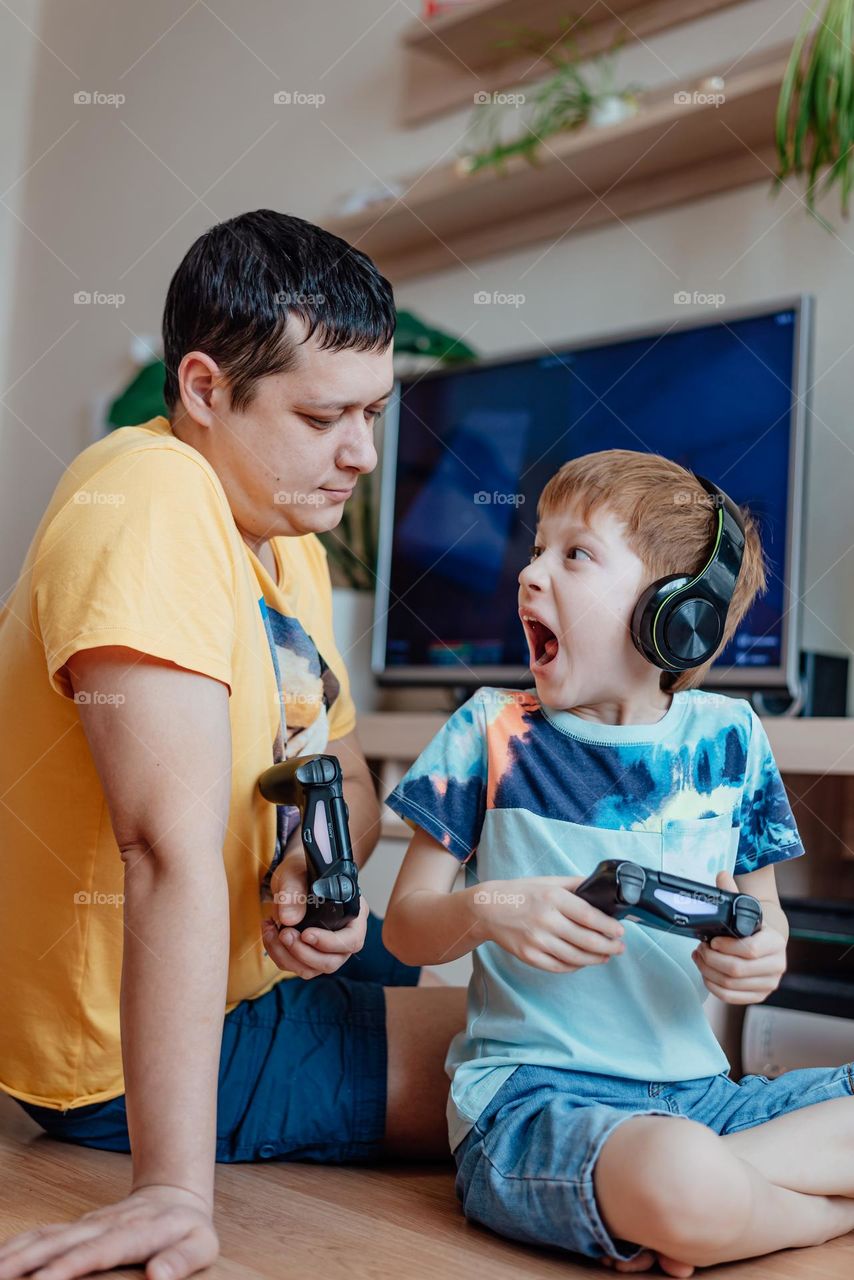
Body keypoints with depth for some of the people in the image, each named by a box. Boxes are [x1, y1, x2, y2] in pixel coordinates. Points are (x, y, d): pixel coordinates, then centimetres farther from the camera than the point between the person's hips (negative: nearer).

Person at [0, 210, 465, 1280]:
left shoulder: (289, 530, 5)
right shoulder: (148, 506, -27)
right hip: (128, 1057, -9)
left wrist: (320, 866, -14)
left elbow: (344, 777, 10)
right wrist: (175, 1191, -36)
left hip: (250, 965, 10)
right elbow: (173, 847, -35)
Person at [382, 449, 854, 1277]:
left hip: (695, 1091, 4)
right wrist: (485, 911, -20)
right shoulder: (492, 733, 0)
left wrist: (762, 951, -9)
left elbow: (760, 907, 16)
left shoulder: (727, 737, 6)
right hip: (528, 1091, -4)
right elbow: (403, 927, 2)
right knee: (687, 1186, -36)